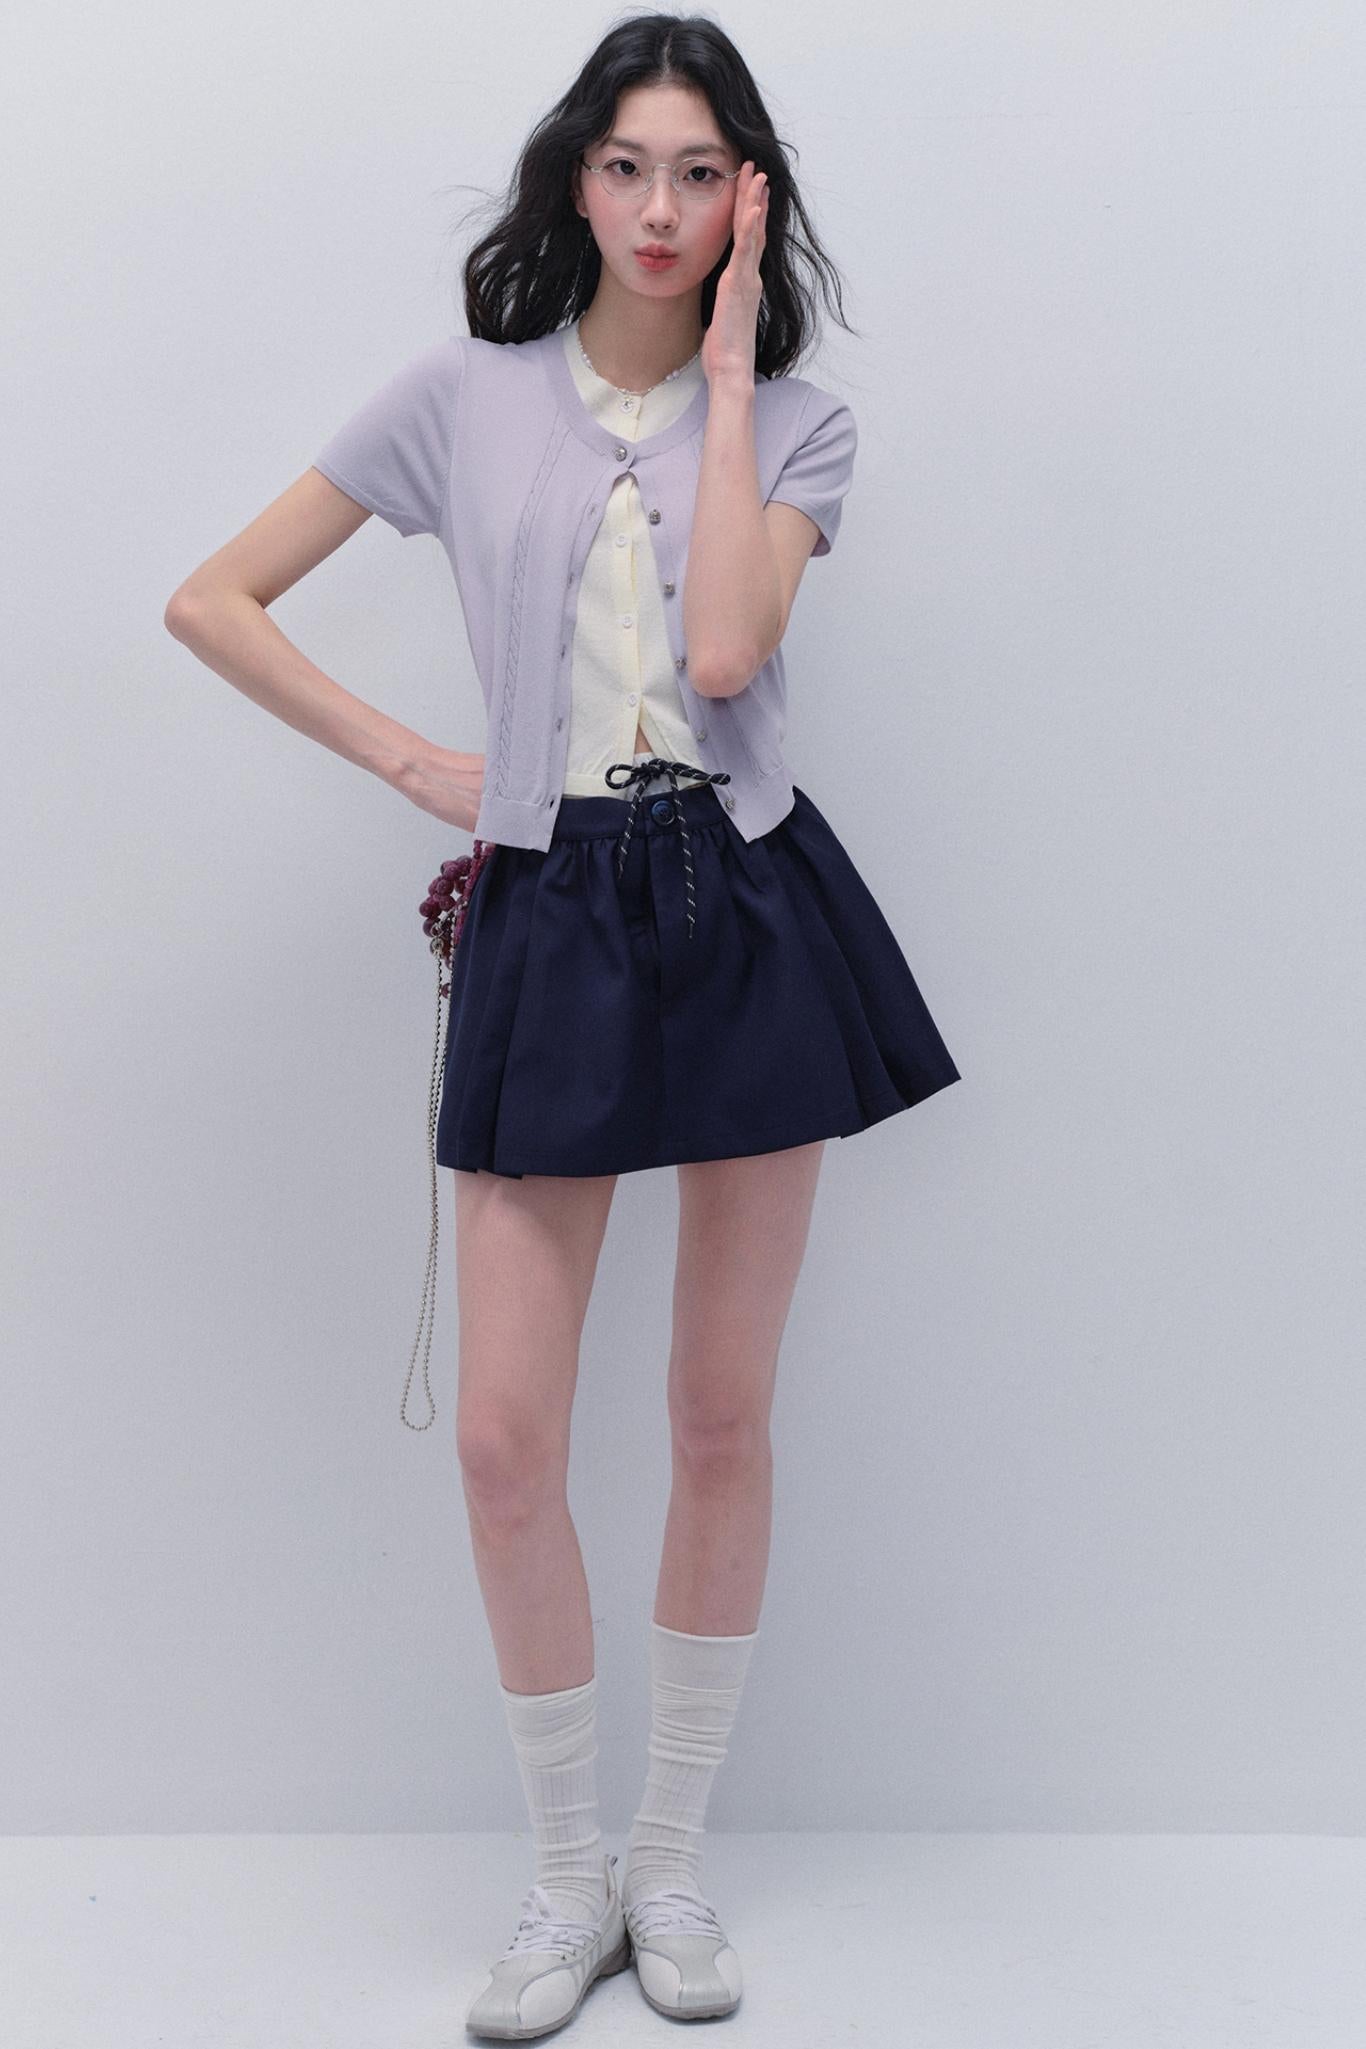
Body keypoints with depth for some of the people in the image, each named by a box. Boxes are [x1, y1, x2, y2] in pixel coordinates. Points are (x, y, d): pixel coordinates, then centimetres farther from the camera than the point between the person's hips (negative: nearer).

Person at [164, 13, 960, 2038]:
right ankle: (567, 1876, 19)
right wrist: (412, 763, 0)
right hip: (549, 917, 0)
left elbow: (726, 646, -15)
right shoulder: (465, 394, 5)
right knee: (505, 1438, -2)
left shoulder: (796, 418, 5)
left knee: (723, 1416, 7)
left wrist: (727, 362, -8)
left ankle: (674, 1856, 25)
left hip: (752, 906, 0)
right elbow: (212, 601, 6)